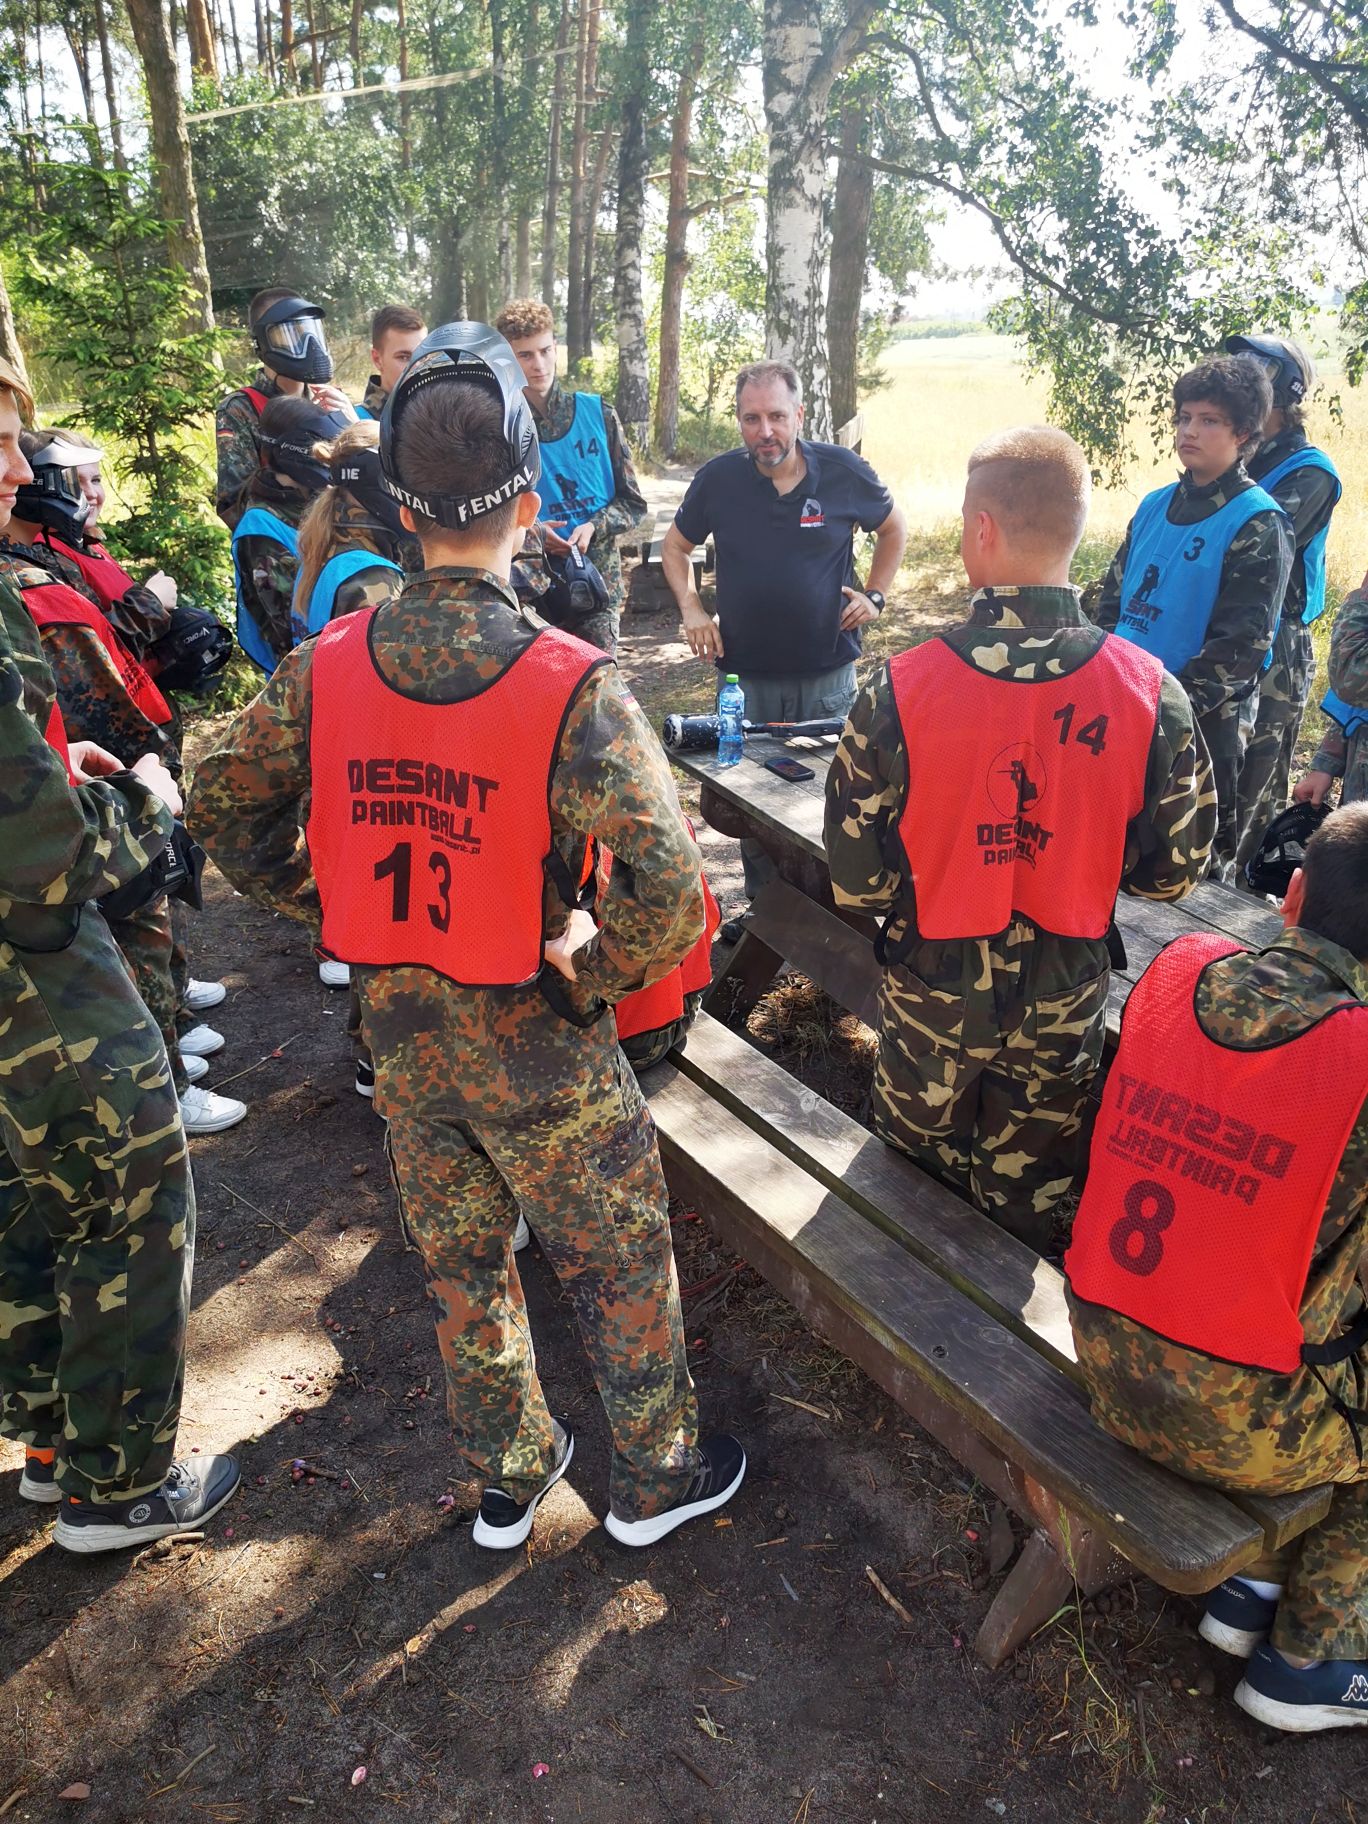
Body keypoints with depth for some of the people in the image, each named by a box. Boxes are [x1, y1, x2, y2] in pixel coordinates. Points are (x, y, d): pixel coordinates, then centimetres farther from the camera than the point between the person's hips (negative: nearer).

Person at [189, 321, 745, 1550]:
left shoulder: (328, 666, -9)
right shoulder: (572, 686, -23)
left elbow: (222, 807, 2)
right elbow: (667, 890, -30)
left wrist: (335, 909, 8)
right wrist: (591, 972, -11)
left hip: (400, 1031, 5)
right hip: (534, 1044, -4)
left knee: (462, 1266, 23)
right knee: (620, 1265, 18)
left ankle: (508, 1481, 44)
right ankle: (655, 1479, 39)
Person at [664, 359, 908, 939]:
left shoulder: (844, 471, -5)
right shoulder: (718, 478, -4)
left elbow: (893, 528, 13)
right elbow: (676, 547, 12)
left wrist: (875, 594, 2)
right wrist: (690, 607, -2)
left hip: (828, 673, 0)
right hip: (745, 675, 1)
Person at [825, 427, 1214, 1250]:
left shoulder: (901, 687, -21)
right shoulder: (1151, 692, -16)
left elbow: (857, 880, -14)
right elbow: (1173, 871, -5)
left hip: (931, 991, -1)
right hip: (1065, 997, 1)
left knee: (919, 1176, 26)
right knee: (1024, 1205, 22)